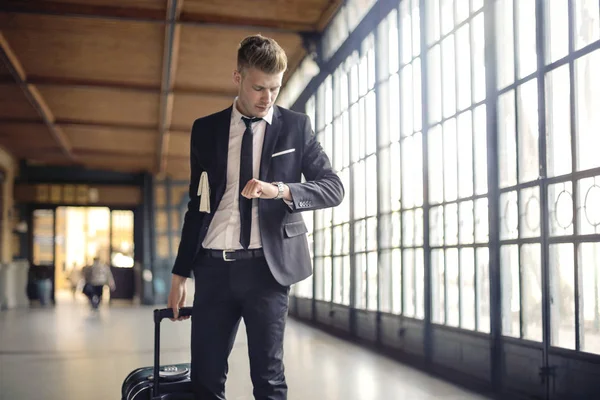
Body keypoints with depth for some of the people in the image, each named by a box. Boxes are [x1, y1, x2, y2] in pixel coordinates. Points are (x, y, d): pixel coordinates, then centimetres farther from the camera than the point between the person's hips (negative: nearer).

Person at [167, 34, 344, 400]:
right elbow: (198, 204, 12)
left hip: (268, 265, -2)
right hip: (214, 267, 2)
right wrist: (180, 274, 10)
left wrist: (279, 189, -17)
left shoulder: (296, 127, 4)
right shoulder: (206, 129, 9)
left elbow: (334, 188, 1)